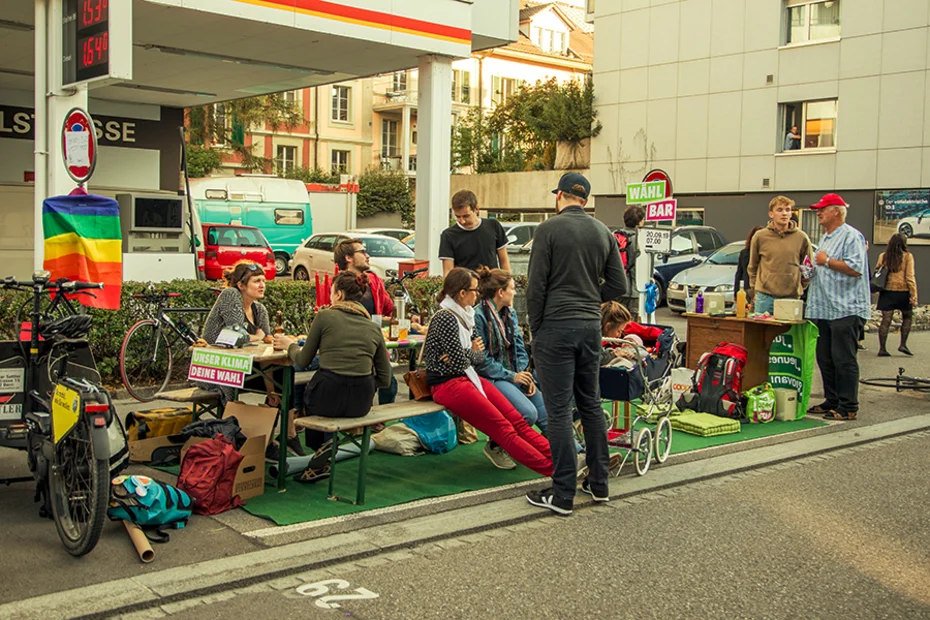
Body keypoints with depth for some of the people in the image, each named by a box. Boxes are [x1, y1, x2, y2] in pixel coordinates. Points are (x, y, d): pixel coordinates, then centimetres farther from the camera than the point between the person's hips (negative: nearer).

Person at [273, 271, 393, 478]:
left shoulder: (325, 316, -1)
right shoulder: (373, 328, 10)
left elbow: (303, 361, 8)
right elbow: (384, 379, 10)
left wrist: (289, 344, 27)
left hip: (328, 399, -4)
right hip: (361, 403, 4)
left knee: (299, 391, 31)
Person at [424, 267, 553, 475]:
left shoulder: (465, 316, 14)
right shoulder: (445, 318, -14)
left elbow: (480, 356, 11)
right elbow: (461, 360, -16)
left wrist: (464, 355, -10)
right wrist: (472, 352, 6)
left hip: (469, 377, 9)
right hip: (448, 384, -9)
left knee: (516, 419, -5)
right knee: (503, 428, -15)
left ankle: (556, 457, -11)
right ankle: (551, 468, -19)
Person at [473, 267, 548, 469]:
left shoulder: (510, 313, 14)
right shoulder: (479, 316, -12)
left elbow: (519, 348, 14)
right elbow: (481, 360, -14)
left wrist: (525, 374, -3)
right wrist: (511, 376, -15)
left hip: (515, 375, 8)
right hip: (492, 378, -8)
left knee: (546, 413, -8)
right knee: (528, 413, -26)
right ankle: (496, 446, -3)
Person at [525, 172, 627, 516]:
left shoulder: (549, 229, -8)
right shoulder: (603, 232, 9)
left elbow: (536, 286, -11)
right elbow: (619, 286, 8)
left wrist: (535, 328, 0)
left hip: (556, 326, -6)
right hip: (591, 326, 6)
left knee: (559, 410, -3)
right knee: (591, 405, 16)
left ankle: (562, 494, 1)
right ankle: (598, 483, 23)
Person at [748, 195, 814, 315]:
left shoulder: (801, 238, 3)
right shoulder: (760, 237, 2)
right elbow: (752, 267, 12)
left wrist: (800, 288, 9)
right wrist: (755, 289, 8)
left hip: (792, 297, 0)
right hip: (764, 297, 0)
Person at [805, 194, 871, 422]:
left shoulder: (851, 236, -9)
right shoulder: (826, 238, 21)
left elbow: (856, 268, -21)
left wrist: (826, 261, -13)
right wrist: (812, 271, 12)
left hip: (845, 309, -9)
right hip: (823, 309, 9)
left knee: (843, 359, -7)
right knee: (825, 358, 11)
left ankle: (848, 407, -2)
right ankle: (832, 401, 19)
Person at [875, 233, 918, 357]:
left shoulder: (883, 256, 4)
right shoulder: (907, 256, -4)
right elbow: (910, 277, -8)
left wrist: (879, 291, 15)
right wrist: (914, 296, -7)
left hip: (886, 291, 2)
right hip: (903, 291, -2)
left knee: (886, 320, 2)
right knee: (907, 317, 17)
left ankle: (882, 349, -1)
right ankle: (903, 344, 8)